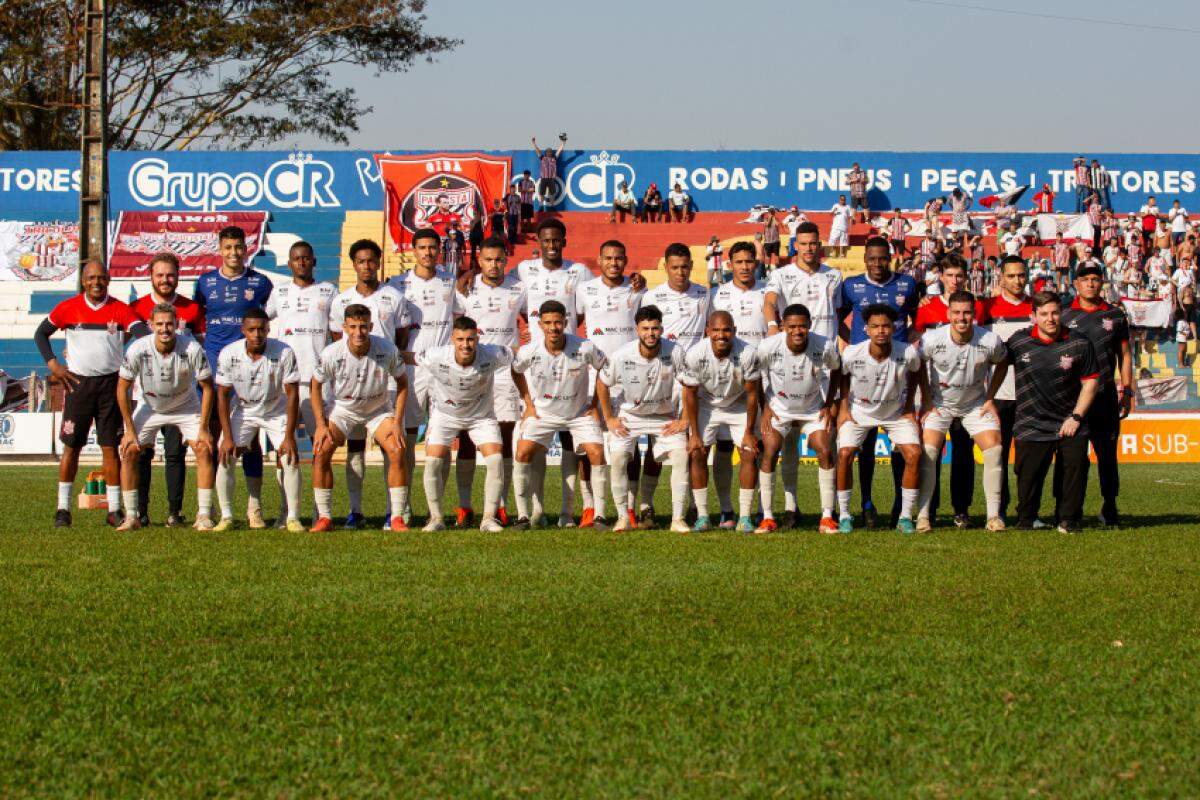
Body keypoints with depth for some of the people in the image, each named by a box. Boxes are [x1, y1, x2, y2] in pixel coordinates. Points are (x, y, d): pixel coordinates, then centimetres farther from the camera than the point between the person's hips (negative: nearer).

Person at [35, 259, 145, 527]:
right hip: (77, 382, 0)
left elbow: (143, 334, -10)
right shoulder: (68, 308, 2)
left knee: (110, 447, 2)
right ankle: (63, 508, 8)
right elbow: (41, 334, 12)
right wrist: (53, 364, 1)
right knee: (71, 445, 2)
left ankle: (114, 509, 7)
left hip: (110, 383, 0)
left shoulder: (120, 310, 1)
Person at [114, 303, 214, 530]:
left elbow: (207, 387, -16)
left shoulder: (192, 349, -28)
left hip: (186, 407, -1)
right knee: (129, 452, -11)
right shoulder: (138, 349, -27)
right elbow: (122, 388, -14)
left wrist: (203, 429, -17)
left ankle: (204, 515, -7)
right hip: (150, 407, 1)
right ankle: (131, 517, -2)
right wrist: (130, 429, -13)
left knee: (204, 450, -15)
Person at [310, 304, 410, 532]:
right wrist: (321, 425, -11)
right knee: (320, 452, -18)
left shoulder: (388, 349, -22)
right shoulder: (331, 354, -23)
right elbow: (315, 385, -5)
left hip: (379, 409, 0)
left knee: (397, 452, -19)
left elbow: (402, 382, -5)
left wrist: (397, 423, -11)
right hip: (342, 409, 0)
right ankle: (324, 518, -7)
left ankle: (397, 518, -8)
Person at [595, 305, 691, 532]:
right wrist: (609, 419, -3)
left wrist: (684, 420, -9)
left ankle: (678, 519, -11)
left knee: (681, 454, -17)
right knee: (618, 457, -20)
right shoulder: (621, 356, -21)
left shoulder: (675, 352, -21)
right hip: (629, 414, 0)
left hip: (665, 416, 1)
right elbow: (602, 384, -4)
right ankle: (623, 517, -8)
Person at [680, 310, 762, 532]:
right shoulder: (695, 354, -28)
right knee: (697, 454, -10)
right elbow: (690, 394, -14)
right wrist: (694, 434, -12)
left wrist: (749, 432, -11)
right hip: (706, 405, 0)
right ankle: (702, 516, -2)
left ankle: (744, 517, -4)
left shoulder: (747, 353, -29)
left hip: (739, 404, 0)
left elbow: (752, 393, -16)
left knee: (750, 454, -10)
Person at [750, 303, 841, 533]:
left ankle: (827, 517, -4)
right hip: (778, 408, -1)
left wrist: (829, 403, -2)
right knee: (769, 455, -13)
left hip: (814, 408, 1)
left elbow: (836, 370, 1)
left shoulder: (825, 346, -23)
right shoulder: (768, 347, -25)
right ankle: (767, 518, -4)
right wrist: (764, 407, -6)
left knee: (825, 452, -12)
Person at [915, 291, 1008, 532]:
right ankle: (923, 515, -9)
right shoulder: (931, 339, -23)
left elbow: (1001, 365, 3)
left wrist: (990, 398, 0)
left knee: (993, 448, -11)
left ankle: (994, 515, -3)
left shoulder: (990, 341, -20)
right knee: (928, 452, -16)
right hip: (939, 403, -1)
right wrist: (927, 401, -5)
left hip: (975, 404, 1)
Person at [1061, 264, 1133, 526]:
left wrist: (1126, 391, 7)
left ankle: (1110, 507, 15)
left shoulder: (1115, 315, 10)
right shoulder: (1064, 316, 6)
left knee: (1107, 454, 4)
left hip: (1105, 395, 1)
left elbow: (1125, 354, 13)